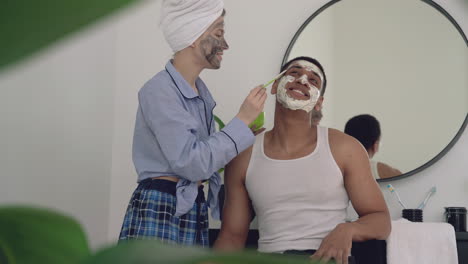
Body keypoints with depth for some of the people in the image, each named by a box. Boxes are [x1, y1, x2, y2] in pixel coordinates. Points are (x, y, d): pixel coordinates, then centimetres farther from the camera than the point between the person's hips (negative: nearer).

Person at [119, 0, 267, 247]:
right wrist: (243, 120, -14)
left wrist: (248, 135, 5)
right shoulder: (159, 91, -13)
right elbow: (192, 163, -19)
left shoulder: (201, 91, 12)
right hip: (159, 212, -8)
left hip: (193, 211, 8)